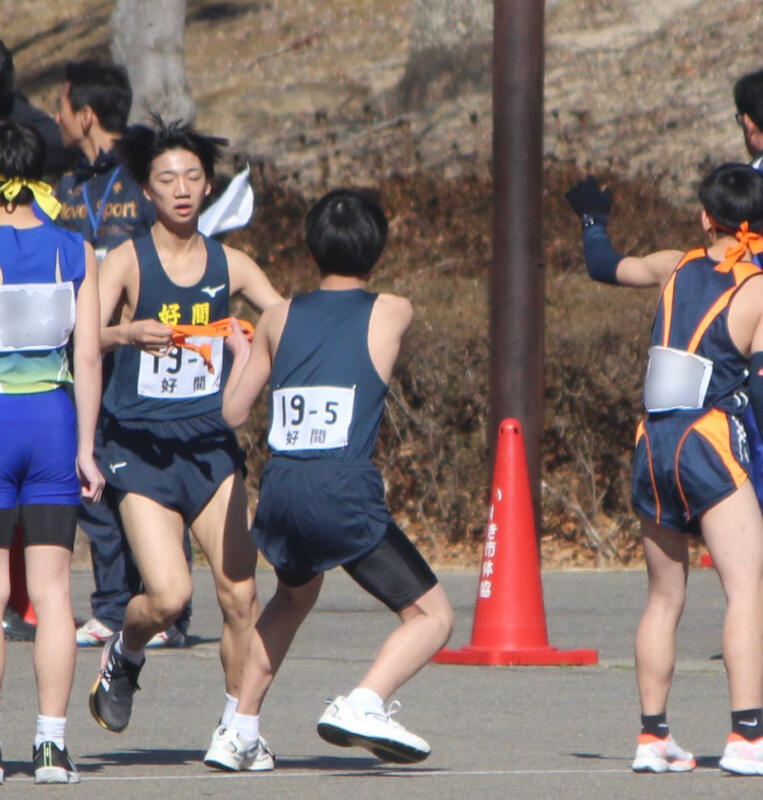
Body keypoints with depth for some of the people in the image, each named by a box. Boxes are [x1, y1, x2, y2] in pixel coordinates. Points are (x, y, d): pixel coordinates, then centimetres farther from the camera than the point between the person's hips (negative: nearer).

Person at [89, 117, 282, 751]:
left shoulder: (230, 264, 7)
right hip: (141, 444, -3)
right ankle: (123, 656, 18)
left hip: (211, 444, 3)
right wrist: (129, 331, -37)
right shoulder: (128, 261, -3)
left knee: (240, 592, -8)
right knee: (168, 595, -16)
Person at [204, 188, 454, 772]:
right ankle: (364, 703, -21)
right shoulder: (392, 313, 4)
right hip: (345, 494, -5)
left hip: (280, 491, 5)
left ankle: (240, 730, 31)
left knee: (296, 594, 34)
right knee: (433, 617, 3)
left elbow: (234, 412, 16)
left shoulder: (280, 318, 11)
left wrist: (243, 355, 36)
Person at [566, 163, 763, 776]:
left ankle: (653, 736, 16)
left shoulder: (676, 268, 10)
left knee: (665, 596, 16)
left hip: (652, 445, 6)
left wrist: (593, 220, 49)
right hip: (709, 444, -6)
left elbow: (605, 265, 29)